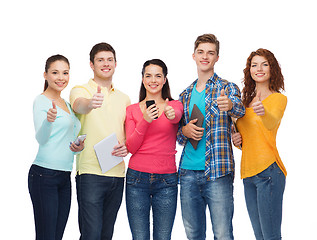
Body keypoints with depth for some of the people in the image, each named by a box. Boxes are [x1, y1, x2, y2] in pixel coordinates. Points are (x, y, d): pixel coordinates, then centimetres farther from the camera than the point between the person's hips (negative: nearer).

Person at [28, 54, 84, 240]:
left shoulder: (66, 104, 17)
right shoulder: (41, 101, -6)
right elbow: (41, 139, -20)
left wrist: (79, 146, 5)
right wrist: (49, 120, -40)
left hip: (64, 177, 8)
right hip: (44, 176, -8)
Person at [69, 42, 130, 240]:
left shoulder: (124, 98, 17)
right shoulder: (81, 91, 0)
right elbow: (79, 105, -24)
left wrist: (127, 147, -3)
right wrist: (90, 103, -48)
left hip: (117, 174, 5)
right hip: (90, 173, -5)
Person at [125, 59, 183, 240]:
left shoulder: (175, 105, 8)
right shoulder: (132, 110, 9)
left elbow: (177, 117, -18)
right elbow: (131, 147, 0)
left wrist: (172, 114, -43)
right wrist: (145, 121, -15)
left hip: (166, 180, 0)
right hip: (137, 178, 0)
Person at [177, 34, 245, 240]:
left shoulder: (227, 88, 2)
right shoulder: (186, 95, 15)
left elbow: (240, 110, -20)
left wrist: (230, 105, -44)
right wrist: (185, 131, -4)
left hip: (217, 172, -4)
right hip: (188, 172, 5)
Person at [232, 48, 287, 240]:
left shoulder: (278, 98, -2)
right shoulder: (247, 100, 18)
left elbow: (272, 123, -24)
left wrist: (264, 113, -46)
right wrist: (237, 139, 5)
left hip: (268, 170, -7)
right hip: (248, 173, 7)